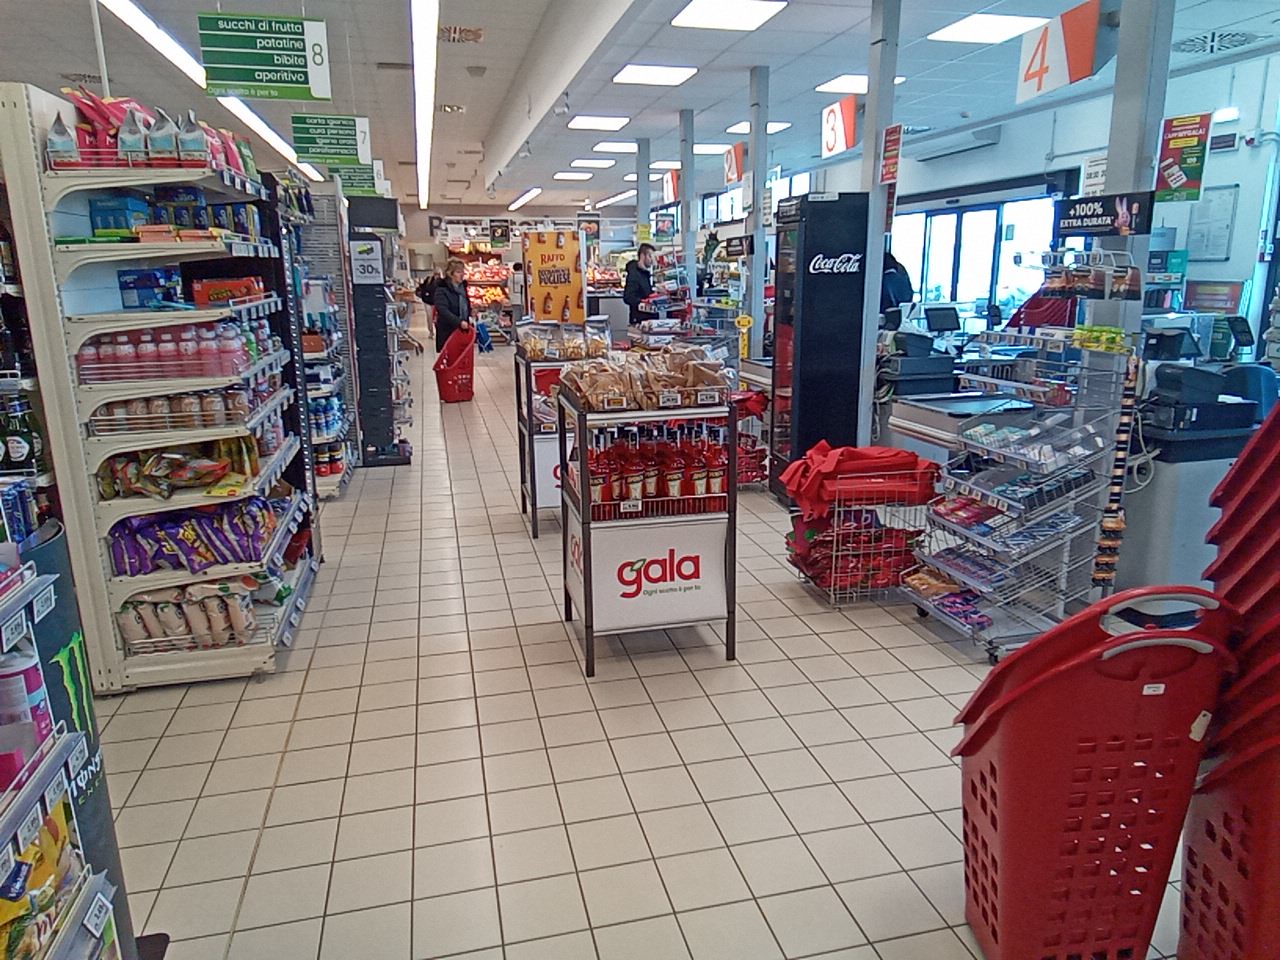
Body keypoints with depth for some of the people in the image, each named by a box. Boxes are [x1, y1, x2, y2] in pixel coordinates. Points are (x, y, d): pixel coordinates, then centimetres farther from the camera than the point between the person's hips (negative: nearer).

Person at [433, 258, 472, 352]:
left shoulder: (462, 286, 11)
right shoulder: (441, 290, -13)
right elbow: (443, 311, -23)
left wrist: (469, 317, 8)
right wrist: (459, 322, -32)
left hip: (463, 330, 7)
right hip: (447, 331, -7)